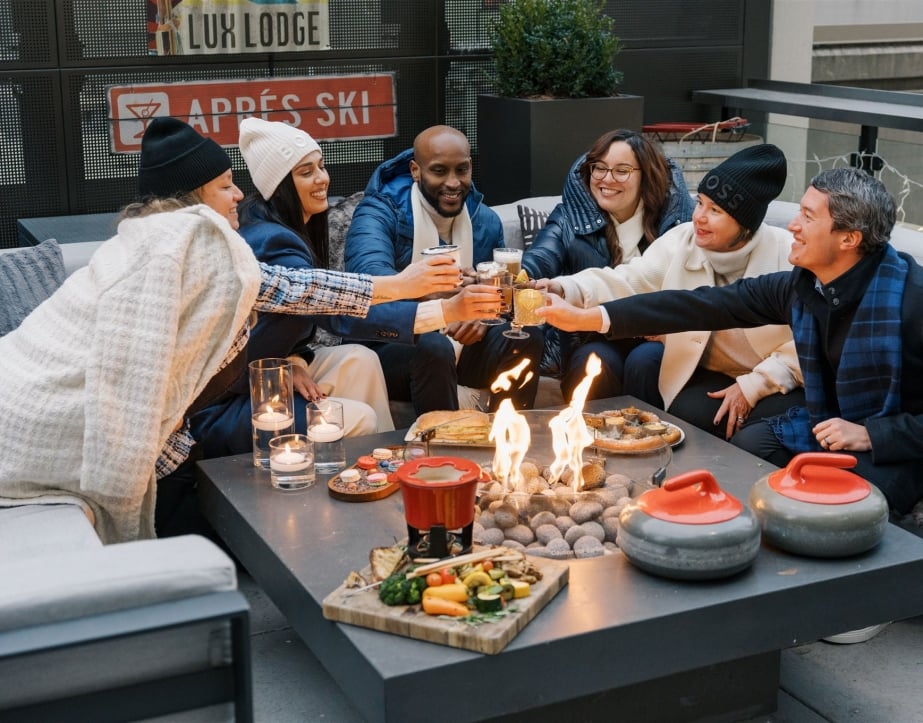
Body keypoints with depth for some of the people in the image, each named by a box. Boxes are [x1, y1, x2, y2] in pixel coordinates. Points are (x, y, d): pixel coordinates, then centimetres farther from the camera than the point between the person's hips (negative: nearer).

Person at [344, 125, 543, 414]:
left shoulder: (486, 222, 9)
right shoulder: (379, 213, -12)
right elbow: (370, 274, -32)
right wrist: (444, 307, -50)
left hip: (459, 347, 5)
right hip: (389, 347, -5)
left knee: (526, 336, -18)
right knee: (433, 346, -35)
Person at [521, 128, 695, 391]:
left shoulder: (675, 215, 3)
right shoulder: (570, 216, 3)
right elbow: (540, 258, -16)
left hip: (653, 340, 0)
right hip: (593, 341, 0)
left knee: (644, 360, -31)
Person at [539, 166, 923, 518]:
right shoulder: (801, 285, -5)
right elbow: (703, 306, -5)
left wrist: (872, 434, -25)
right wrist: (586, 317, -8)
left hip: (891, 451, -6)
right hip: (820, 427, 6)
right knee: (744, 445, -16)